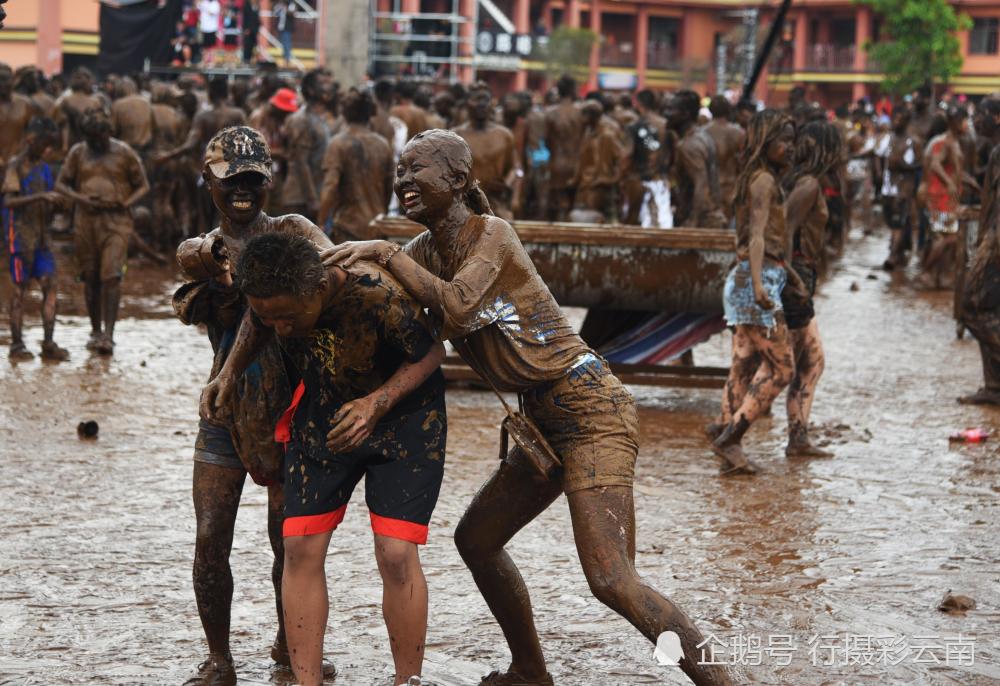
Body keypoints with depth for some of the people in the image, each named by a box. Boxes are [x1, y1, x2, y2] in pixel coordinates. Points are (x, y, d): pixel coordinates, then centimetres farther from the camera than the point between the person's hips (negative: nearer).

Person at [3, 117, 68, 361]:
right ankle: (17, 345, -1)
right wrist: (40, 197, -27)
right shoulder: (15, 165, -6)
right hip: (20, 233, -7)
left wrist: (54, 203, 5)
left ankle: (48, 343, -4)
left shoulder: (44, 168, 15)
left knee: (49, 285, -2)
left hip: (41, 236, 7)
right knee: (20, 287, -4)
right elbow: (9, 201, -19)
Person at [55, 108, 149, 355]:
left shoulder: (124, 153, 0)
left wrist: (126, 203, -11)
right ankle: (95, 331, 19)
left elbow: (143, 185, 7)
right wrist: (80, 198, -8)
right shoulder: (78, 152, 7)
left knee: (111, 276, -14)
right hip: (85, 220, 3)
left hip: (116, 222, -3)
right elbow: (61, 183, 11)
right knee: (91, 277, 7)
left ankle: (108, 335, -15)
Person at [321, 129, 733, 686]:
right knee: (476, 539, 19)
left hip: (591, 410, -10)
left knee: (610, 580, -19)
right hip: (547, 419, 10)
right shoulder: (427, 251, 10)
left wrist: (386, 253, -23)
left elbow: (456, 305, -30)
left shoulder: (491, 233, -14)